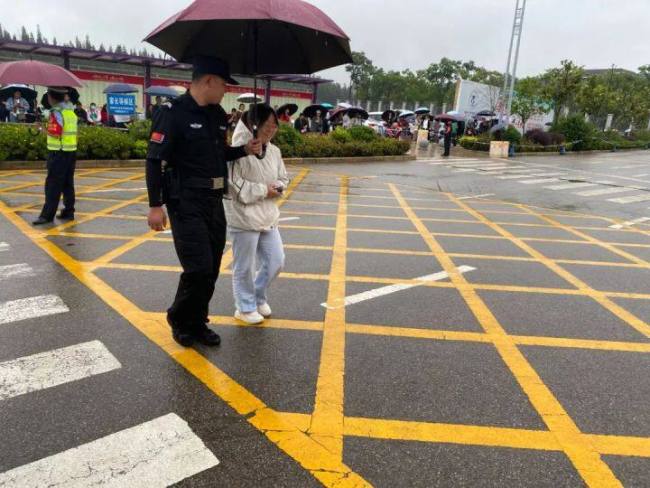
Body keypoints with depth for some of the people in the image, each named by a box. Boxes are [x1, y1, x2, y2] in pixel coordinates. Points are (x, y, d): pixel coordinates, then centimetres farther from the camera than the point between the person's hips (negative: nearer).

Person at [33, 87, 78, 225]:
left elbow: (54, 132, -18)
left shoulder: (56, 112, -12)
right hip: (71, 152, 8)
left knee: (53, 185, -5)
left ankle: (47, 215, -3)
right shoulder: (71, 111, 12)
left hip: (58, 153, -7)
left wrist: (47, 128, -1)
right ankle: (68, 211, 15)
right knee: (68, 184, 11)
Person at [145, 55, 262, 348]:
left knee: (211, 269, 10)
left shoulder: (218, 115, 12)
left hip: (214, 202, 7)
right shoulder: (174, 113, -10)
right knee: (199, 267, -10)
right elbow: (155, 160, -12)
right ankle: (179, 319, 16)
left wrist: (244, 150, 7)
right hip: (186, 203, -7)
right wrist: (156, 205, -15)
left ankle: (197, 324, 26)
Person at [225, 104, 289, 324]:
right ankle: (245, 308, 26)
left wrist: (276, 188, -4)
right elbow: (233, 183, -21)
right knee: (244, 267, 6)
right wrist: (263, 190, -16)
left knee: (276, 261, 12)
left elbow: (283, 179, 18)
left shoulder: (274, 151, 8)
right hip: (244, 218, -7)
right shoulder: (239, 149, -16)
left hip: (268, 216, 7)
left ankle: (258, 297, 36)